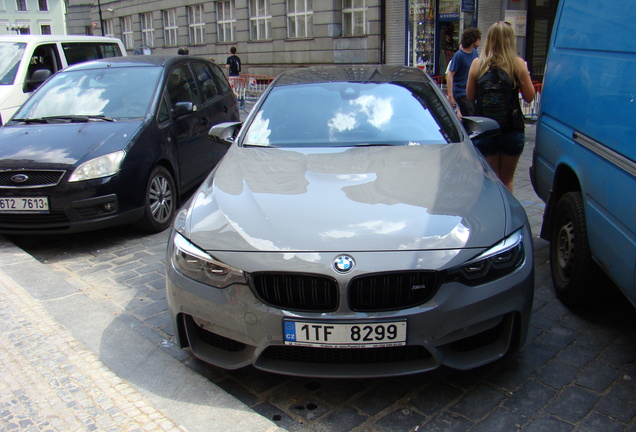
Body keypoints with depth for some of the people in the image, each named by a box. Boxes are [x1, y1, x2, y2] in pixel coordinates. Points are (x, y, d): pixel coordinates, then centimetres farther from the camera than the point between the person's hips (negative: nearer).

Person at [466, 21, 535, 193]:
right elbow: (529, 97, 2)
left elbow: (470, 97, 6)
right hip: (512, 131, 0)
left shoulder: (477, 64, -1)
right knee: (507, 180, 16)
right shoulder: (518, 64, -4)